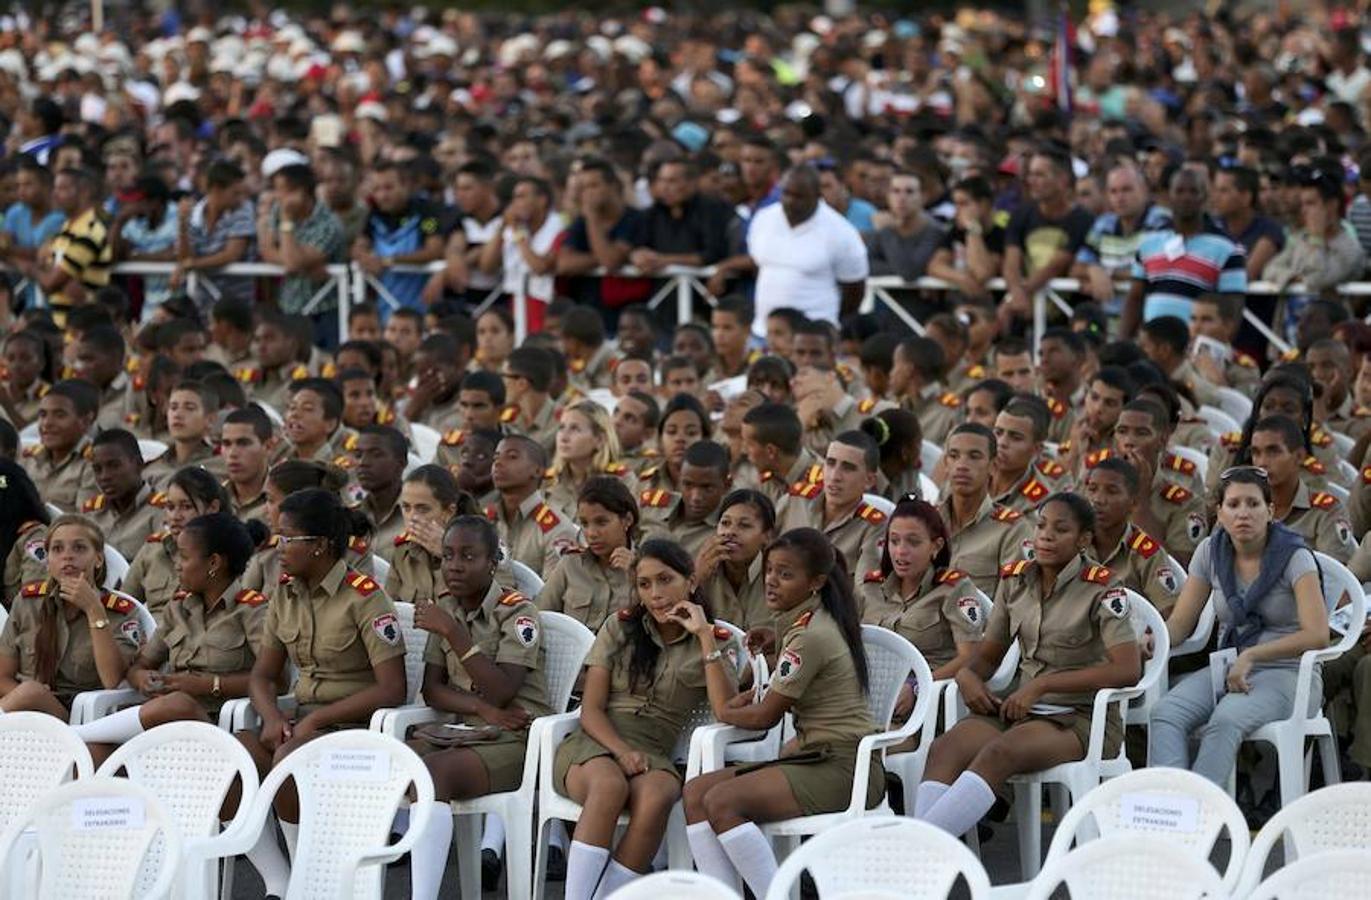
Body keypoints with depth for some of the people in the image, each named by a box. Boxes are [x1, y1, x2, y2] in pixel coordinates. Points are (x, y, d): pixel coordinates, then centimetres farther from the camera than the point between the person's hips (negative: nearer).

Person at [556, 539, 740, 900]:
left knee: (656, 796, -37)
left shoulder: (716, 643, 11)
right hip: (594, 745, 0)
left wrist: (705, 637, -8)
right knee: (610, 785, -38)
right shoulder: (620, 627, 12)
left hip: (653, 755, 0)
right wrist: (621, 751, -14)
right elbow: (591, 710, 6)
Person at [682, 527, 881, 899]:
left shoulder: (810, 637, -15)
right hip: (818, 759, 10)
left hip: (843, 768, -10)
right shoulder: (808, 624, 15)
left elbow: (765, 716, -9)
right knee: (696, 791, -3)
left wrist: (724, 712, 10)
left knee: (722, 800, -25)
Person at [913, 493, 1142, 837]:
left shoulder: (1100, 589, -6)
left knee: (998, 752, -35)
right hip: (1020, 708, 5)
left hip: (1081, 718, -5)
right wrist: (968, 675, -7)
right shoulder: (1014, 579, 12)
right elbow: (988, 655, 20)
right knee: (945, 748, -26)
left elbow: (1128, 669, -17)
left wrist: (1040, 685, -20)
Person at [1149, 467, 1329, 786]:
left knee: (1225, 721, -38)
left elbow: (1317, 636, -17)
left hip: (1286, 674, -5)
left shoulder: (1293, 556, -7)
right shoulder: (1211, 551, 8)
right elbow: (1179, 623, 8)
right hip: (1225, 669, 5)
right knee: (1164, 714, -28)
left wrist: (1250, 656, -24)